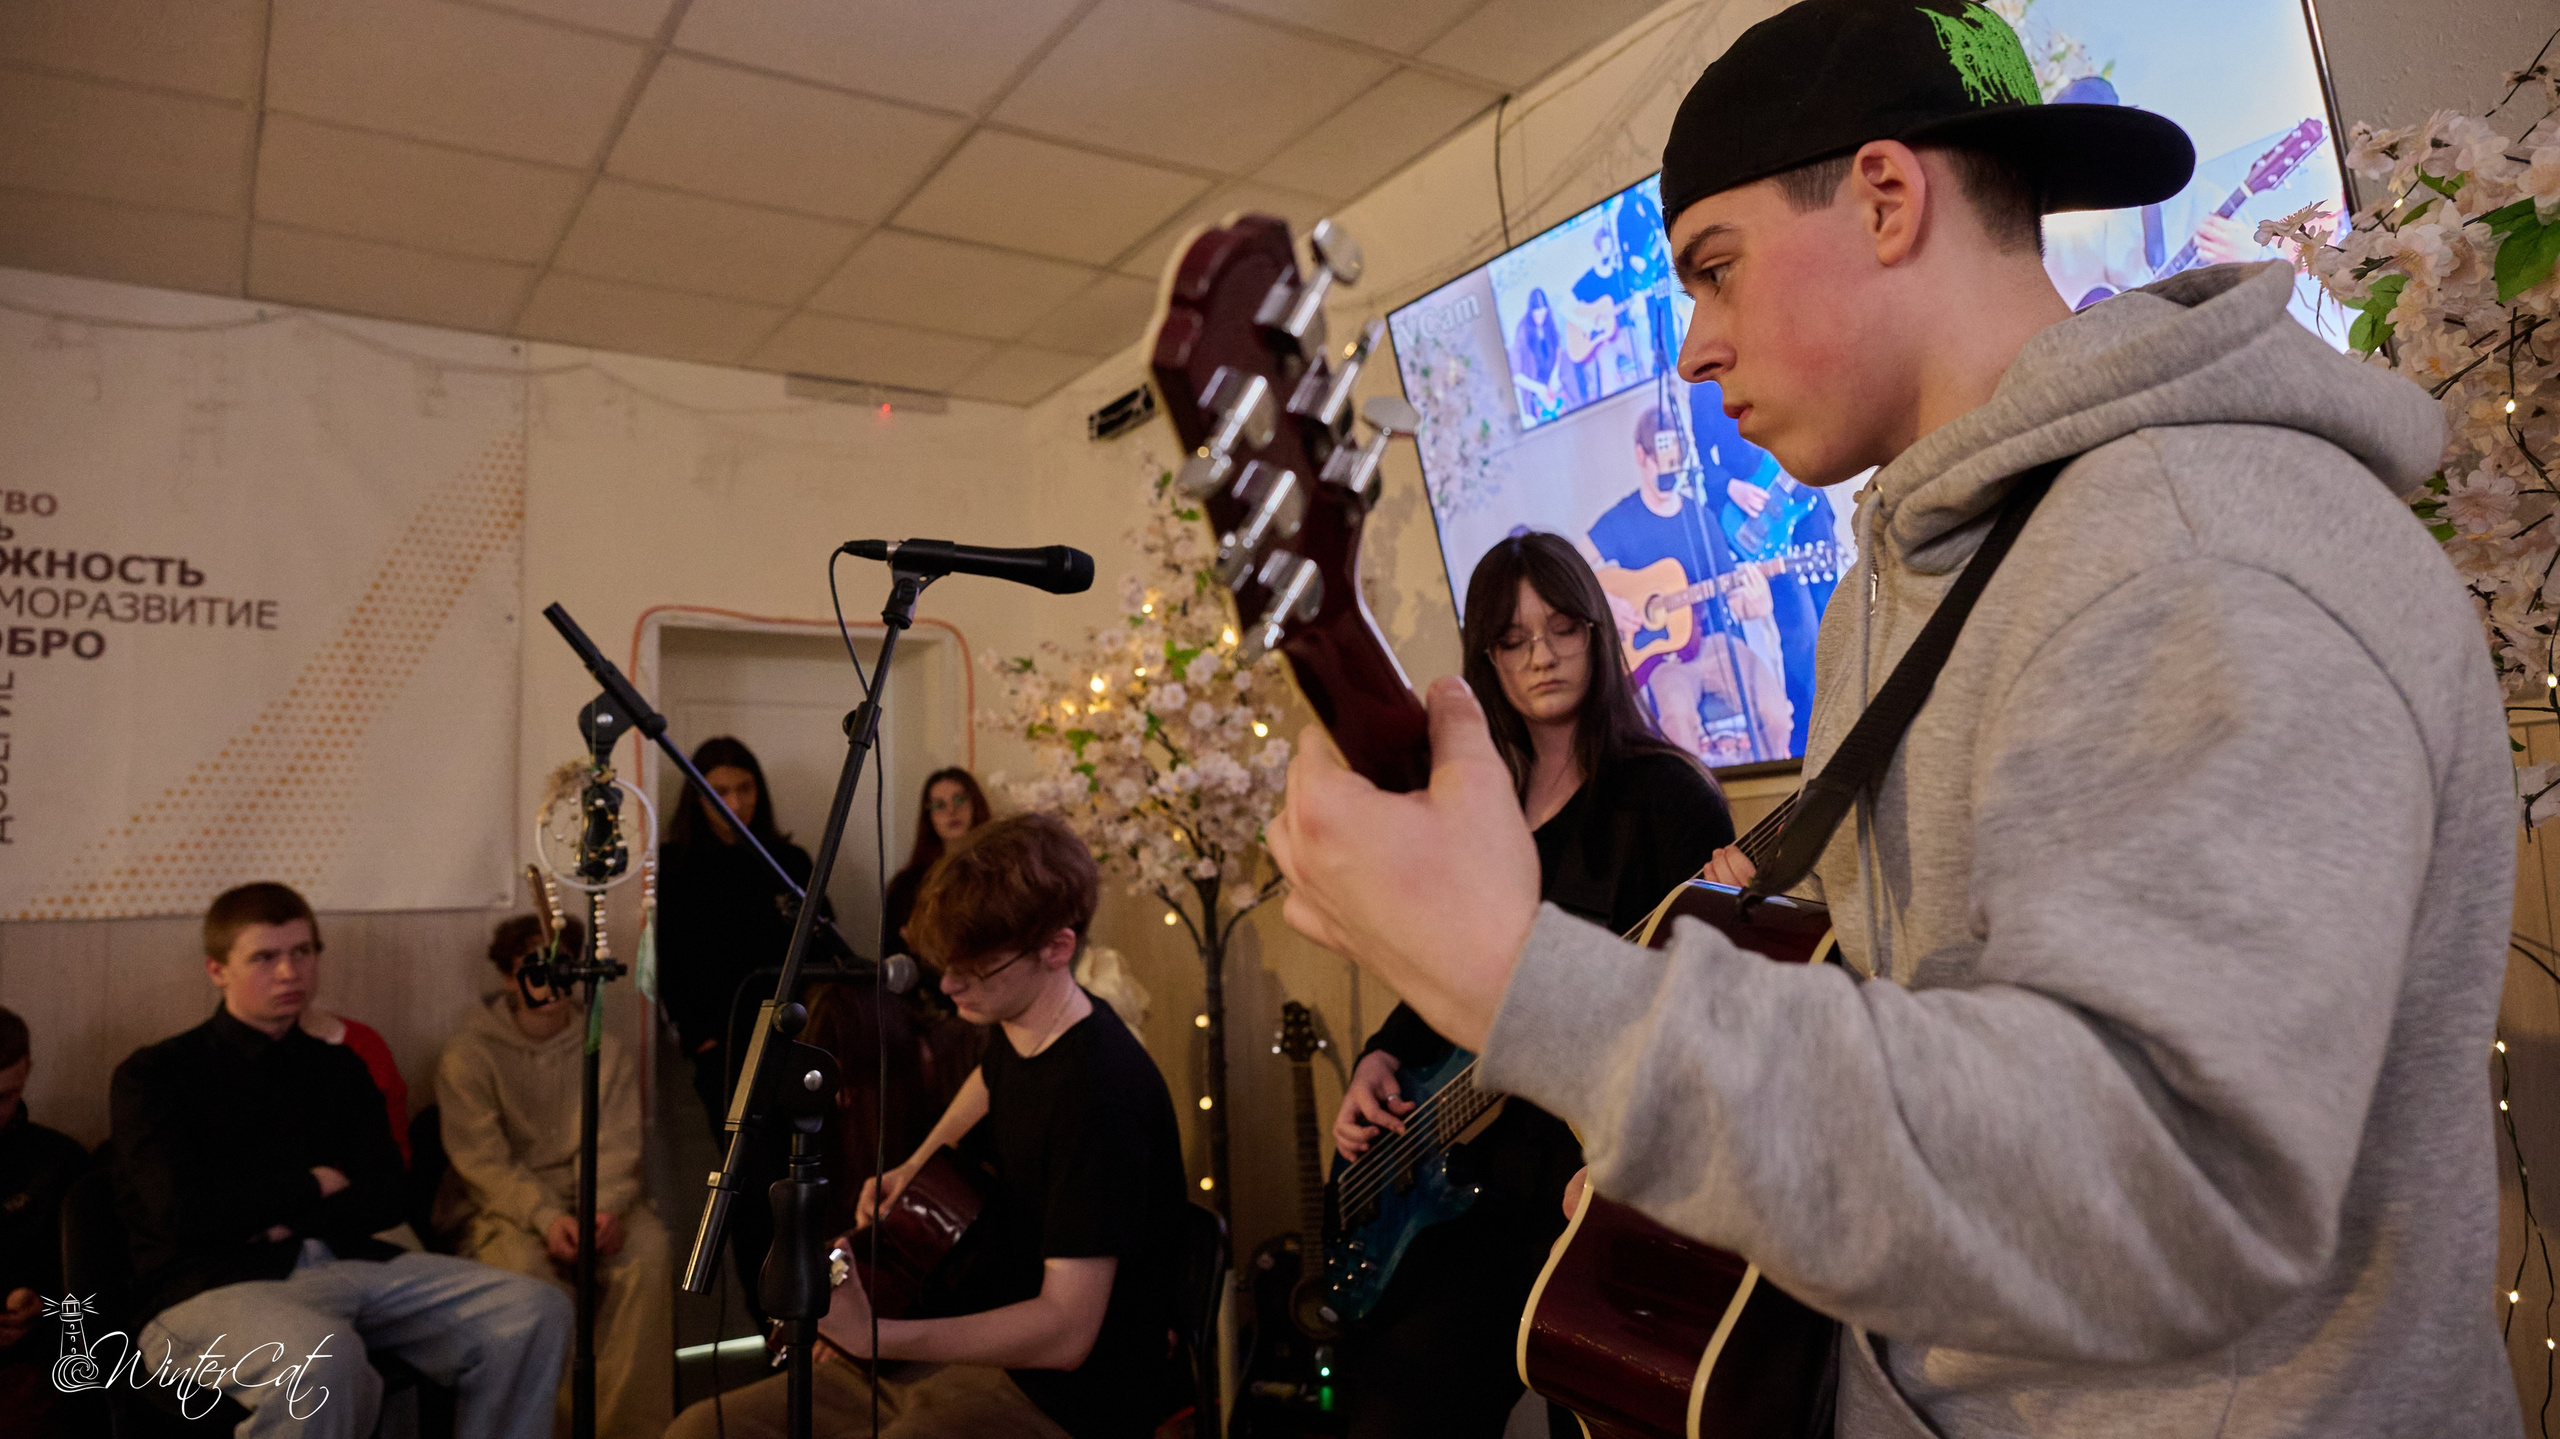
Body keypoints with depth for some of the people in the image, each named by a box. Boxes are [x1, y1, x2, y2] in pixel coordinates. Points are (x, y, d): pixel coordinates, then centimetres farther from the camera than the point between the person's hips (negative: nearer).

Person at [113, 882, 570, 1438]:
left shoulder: (338, 1069, 20)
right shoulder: (152, 1075, 4)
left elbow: (387, 1199, 11)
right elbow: (183, 1212, -10)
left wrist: (285, 1221, -5)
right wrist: (312, 1185, 3)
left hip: (344, 1263, 5)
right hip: (211, 1284, -5)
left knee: (537, 1312, -15)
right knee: (323, 1356, -41)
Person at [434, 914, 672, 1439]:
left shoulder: (607, 1051, 9)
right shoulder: (469, 1055, 0)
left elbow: (616, 1147, 0)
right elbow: (481, 1160, -9)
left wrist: (607, 1208, -22)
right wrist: (545, 1217, -24)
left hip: (589, 1203, 2)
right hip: (500, 1207, -2)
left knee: (649, 1253, -28)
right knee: (528, 1268, -35)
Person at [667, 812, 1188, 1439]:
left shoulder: (1100, 1089, -25)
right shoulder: (1016, 1029, 4)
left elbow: (1066, 1330, -26)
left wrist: (878, 1335, -35)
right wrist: (918, 1166, 17)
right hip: (972, 1344, 9)